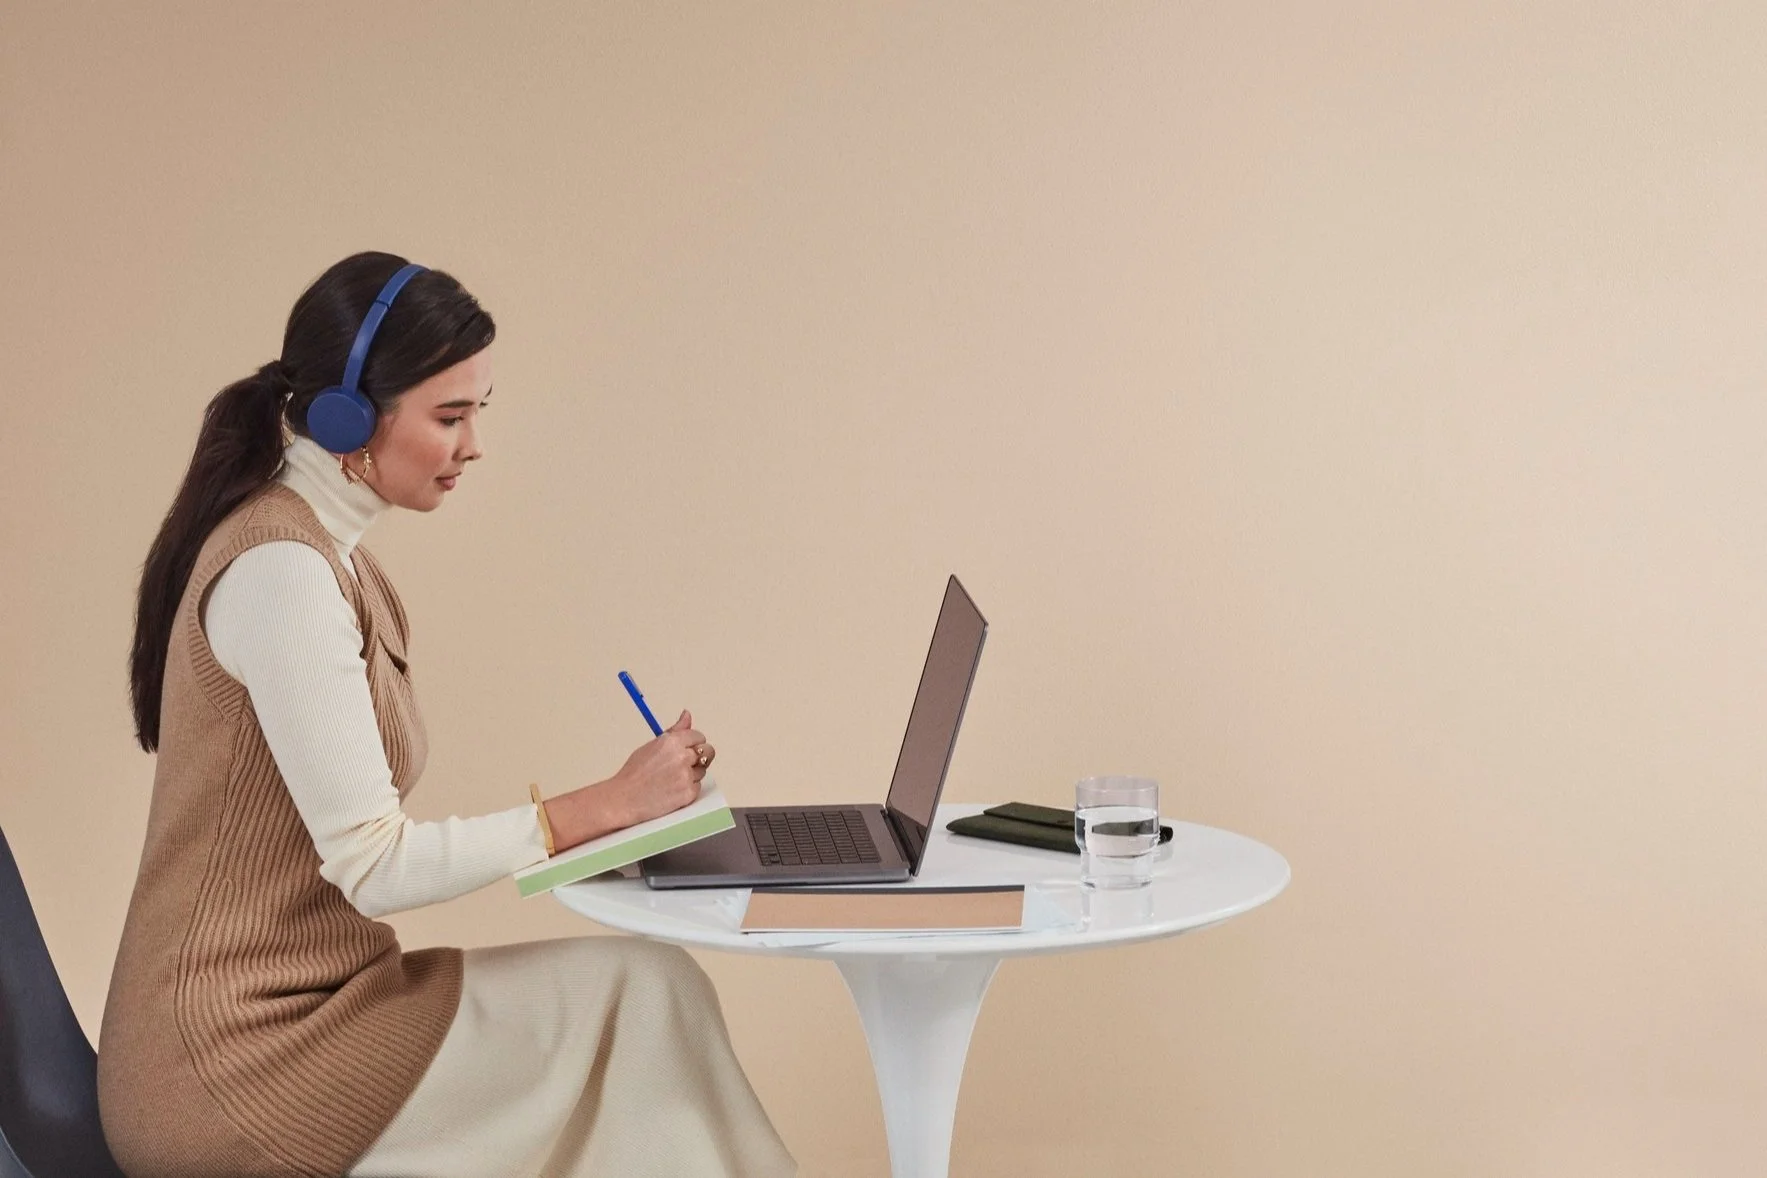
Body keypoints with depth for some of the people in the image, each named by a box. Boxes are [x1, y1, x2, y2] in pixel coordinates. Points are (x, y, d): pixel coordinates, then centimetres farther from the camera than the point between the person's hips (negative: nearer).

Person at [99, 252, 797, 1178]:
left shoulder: (320, 549, 12)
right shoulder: (281, 571, -18)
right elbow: (372, 866, -20)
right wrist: (607, 805, -15)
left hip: (274, 1006, 9)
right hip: (237, 1057, -9)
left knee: (642, 995, -4)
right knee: (641, 996, -12)